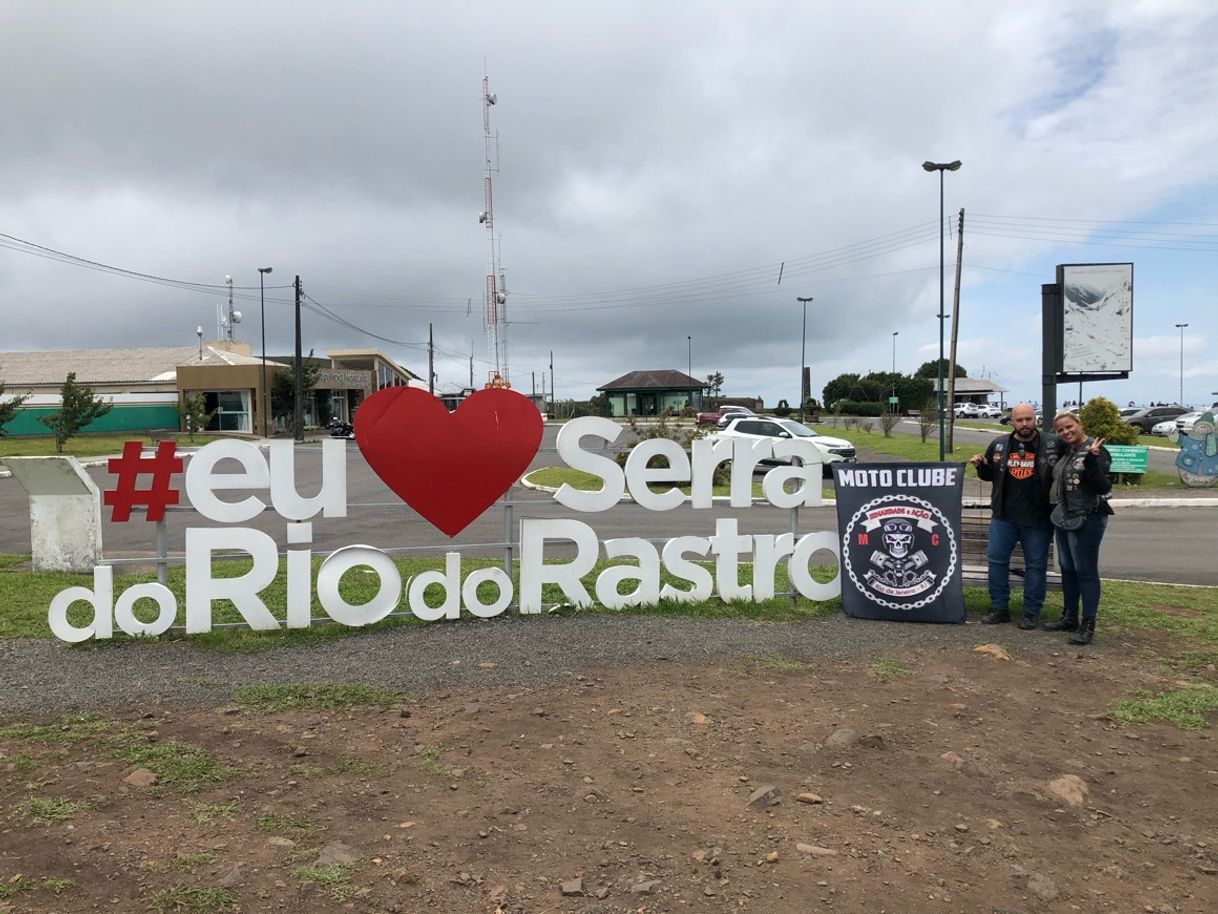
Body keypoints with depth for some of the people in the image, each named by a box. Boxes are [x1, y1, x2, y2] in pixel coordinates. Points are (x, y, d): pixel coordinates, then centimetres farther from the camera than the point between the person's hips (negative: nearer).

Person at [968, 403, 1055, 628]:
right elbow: (989, 474, 20)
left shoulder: (1049, 446, -5)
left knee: (1035, 565, 6)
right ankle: (999, 608, 17)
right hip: (1003, 516, 3)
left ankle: (1031, 612, 17)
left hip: (1037, 518, -3)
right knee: (996, 559, 6)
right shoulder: (999, 444, 7)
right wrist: (981, 465, 0)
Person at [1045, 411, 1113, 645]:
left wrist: (1092, 460, -32)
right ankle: (1069, 618, 29)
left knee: (1085, 571, -3)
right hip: (1065, 518, 9)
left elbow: (1103, 487, -21)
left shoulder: (1095, 451, -14)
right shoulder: (1065, 450, 9)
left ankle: (1088, 625, 5)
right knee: (1067, 568, 16)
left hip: (1087, 520, -9)